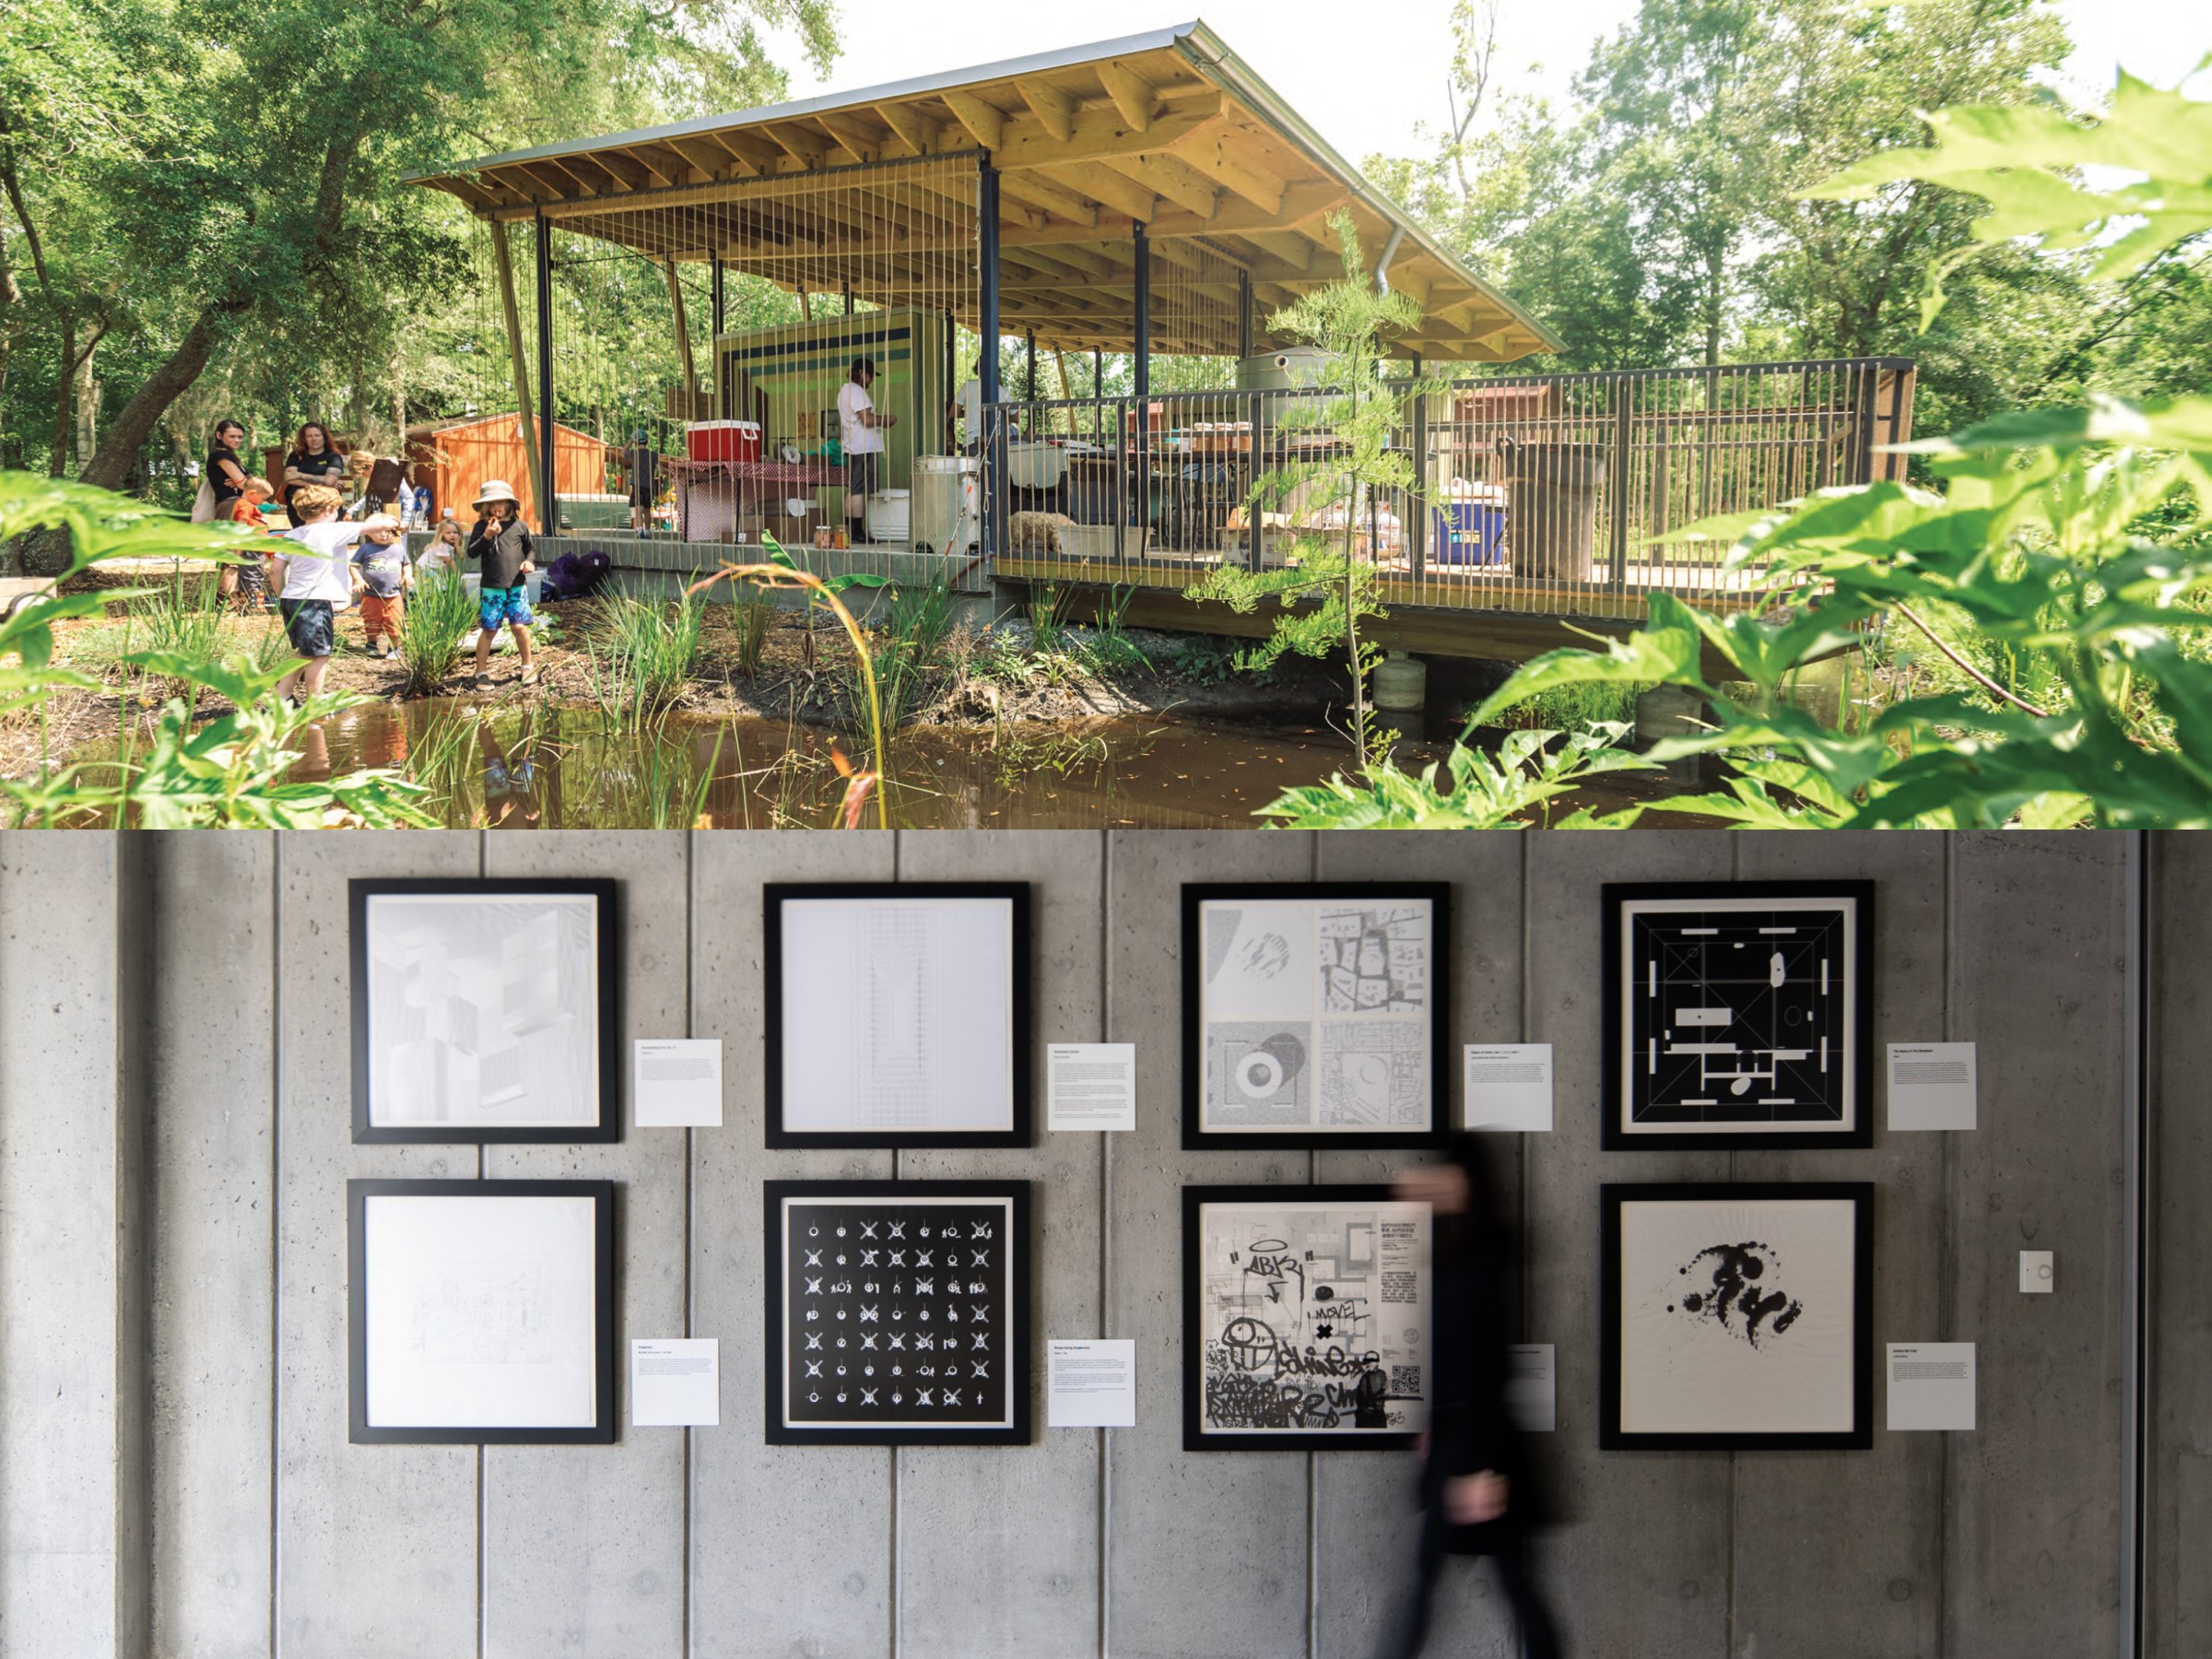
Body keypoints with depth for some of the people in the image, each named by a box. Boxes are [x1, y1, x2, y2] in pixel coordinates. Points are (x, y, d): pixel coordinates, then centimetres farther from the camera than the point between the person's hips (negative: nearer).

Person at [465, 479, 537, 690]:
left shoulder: (519, 526, 5)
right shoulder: (481, 527, 0)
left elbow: (530, 547, 21)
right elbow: (472, 552, -8)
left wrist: (529, 561, 1)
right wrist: (486, 536, -21)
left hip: (517, 585, 1)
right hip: (491, 588, -1)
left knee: (519, 626, -6)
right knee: (488, 630, 1)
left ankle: (528, 665, 16)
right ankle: (481, 673, 12)